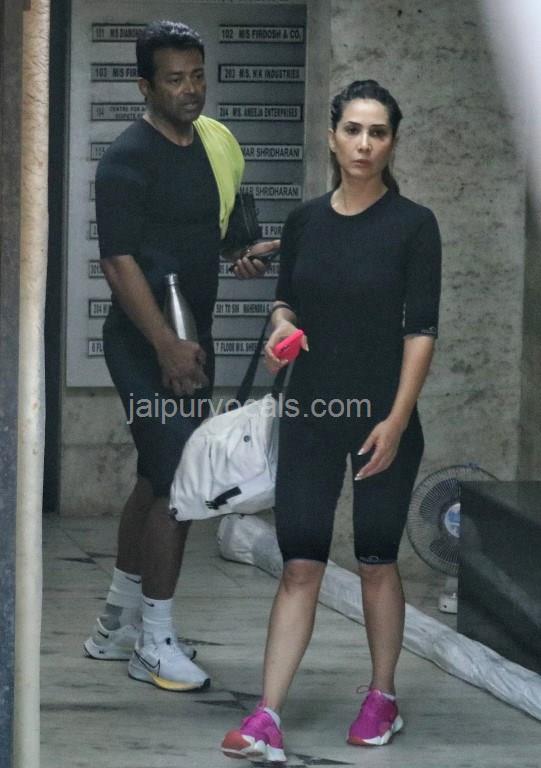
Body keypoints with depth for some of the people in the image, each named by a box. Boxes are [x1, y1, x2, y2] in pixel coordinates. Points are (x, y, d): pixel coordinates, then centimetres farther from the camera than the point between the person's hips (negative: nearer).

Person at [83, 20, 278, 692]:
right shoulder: (129, 158, -15)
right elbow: (120, 262, -19)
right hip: (145, 343, -8)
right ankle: (154, 642, -2)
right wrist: (168, 348, -24)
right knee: (177, 483, -10)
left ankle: (116, 623, 26)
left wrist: (245, 257, 3)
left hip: (189, 337, 8)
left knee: (157, 478, 14)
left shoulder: (212, 142, 10)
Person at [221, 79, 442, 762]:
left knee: (377, 560, 8)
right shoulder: (304, 221, 5)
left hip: (383, 415, -3)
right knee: (300, 564, -2)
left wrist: (397, 419, -16)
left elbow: (421, 328, -10)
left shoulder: (412, 224, -8)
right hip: (310, 413, 3)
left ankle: (382, 700, 25)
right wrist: (282, 325, -7)